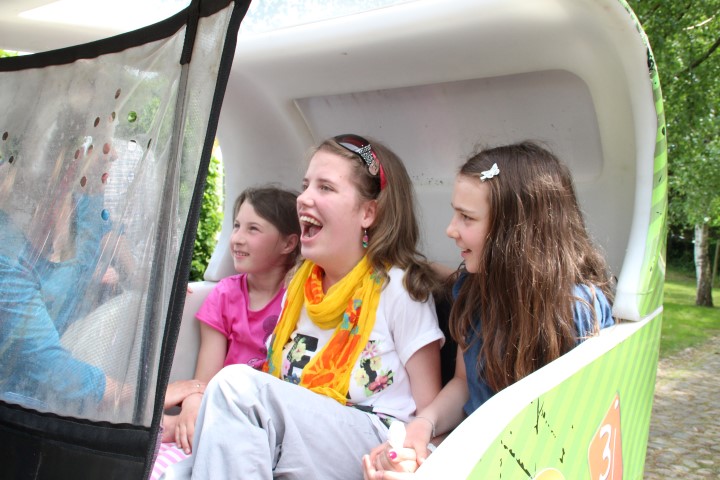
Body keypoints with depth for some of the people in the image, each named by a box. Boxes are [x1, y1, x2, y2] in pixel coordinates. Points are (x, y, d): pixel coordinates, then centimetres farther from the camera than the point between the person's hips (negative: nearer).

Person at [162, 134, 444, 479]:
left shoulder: (398, 286, -4)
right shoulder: (300, 284, 15)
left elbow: (429, 408, -4)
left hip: (373, 447, -4)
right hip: (294, 435, 5)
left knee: (237, 384, -26)